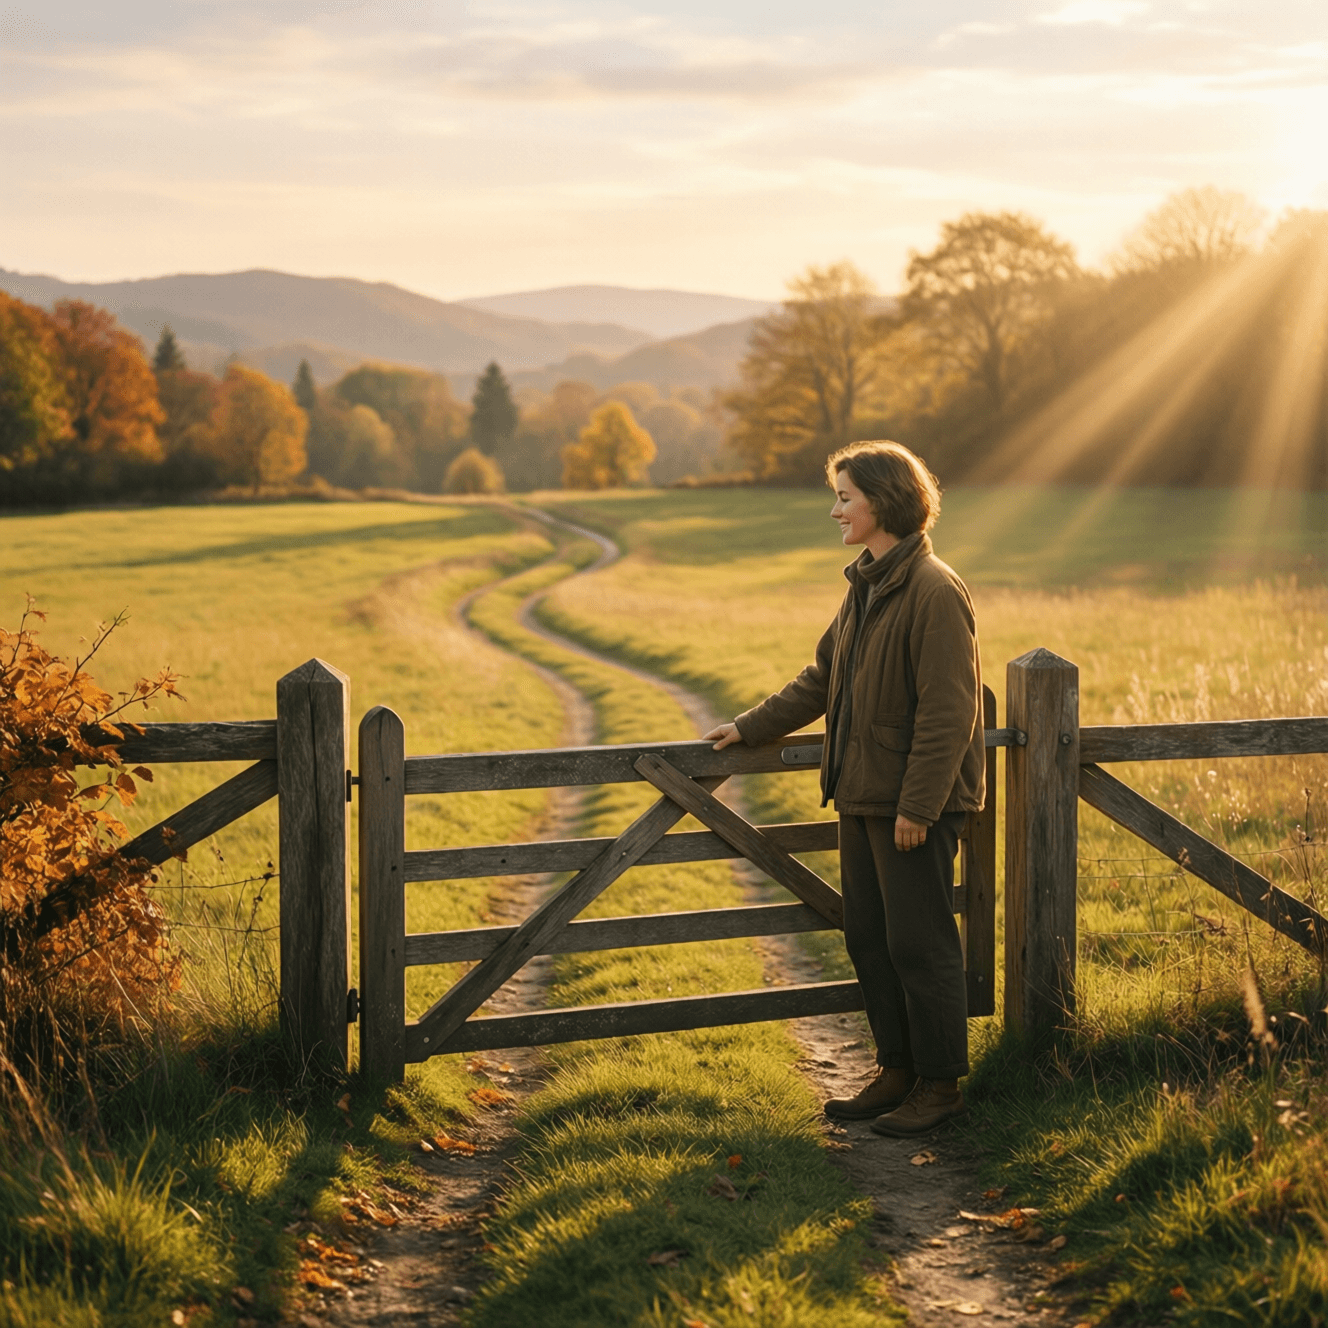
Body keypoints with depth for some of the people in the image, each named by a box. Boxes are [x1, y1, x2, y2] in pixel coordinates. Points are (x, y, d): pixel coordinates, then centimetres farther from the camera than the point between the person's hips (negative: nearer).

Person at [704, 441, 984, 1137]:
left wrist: (918, 805, -20)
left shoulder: (934, 593, -17)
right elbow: (822, 678, 22)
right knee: (868, 940, 14)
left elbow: (948, 713, -19)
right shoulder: (866, 585, 13)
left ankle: (940, 1085, 12)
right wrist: (751, 728, 21)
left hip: (914, 806, -9)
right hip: (862, 795, 9)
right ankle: (898, 1072, 26)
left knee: (919, 946, 0)